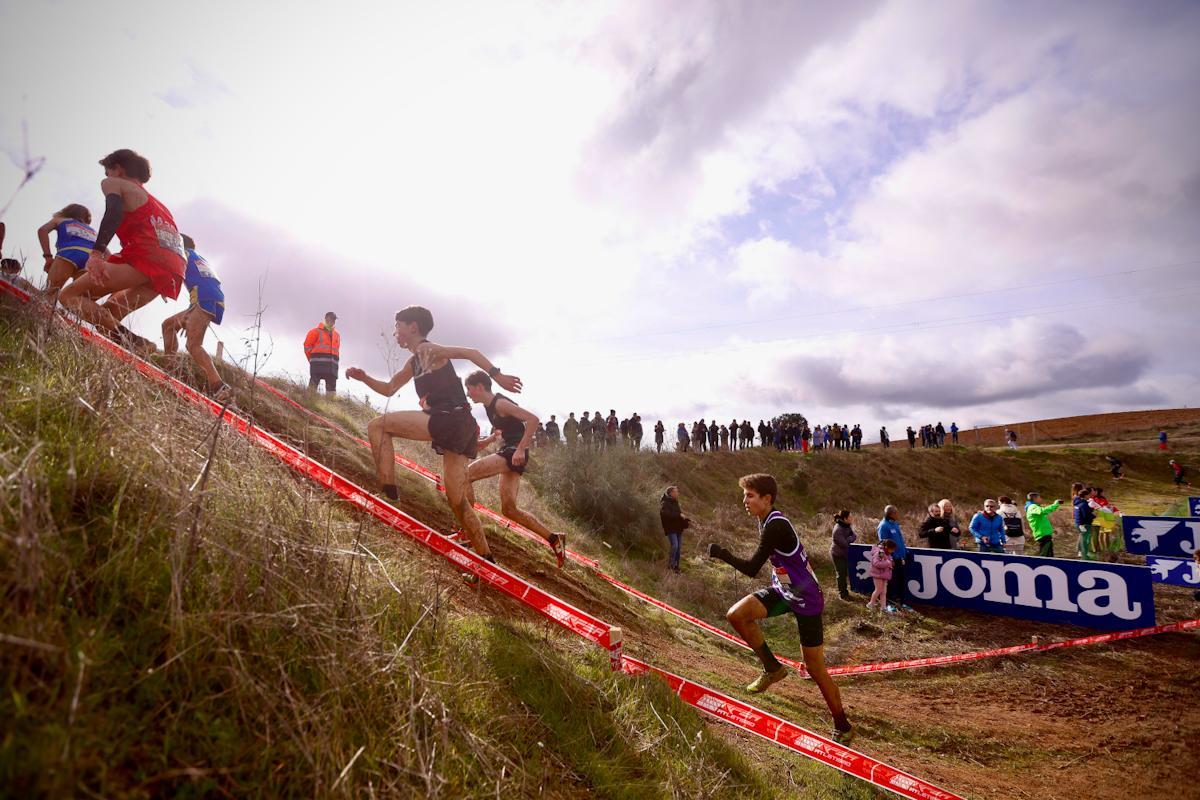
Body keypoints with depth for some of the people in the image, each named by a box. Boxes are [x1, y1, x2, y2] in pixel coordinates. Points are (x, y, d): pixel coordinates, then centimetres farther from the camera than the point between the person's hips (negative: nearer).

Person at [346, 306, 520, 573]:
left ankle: (389, 494, -11)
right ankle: (486, 559, 14)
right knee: (457, 501, 10)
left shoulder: (427, 350, 0)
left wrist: (498, 376, -17)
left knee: (377, 426, -3)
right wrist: (364, 378, 19)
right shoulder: (413, 363, 27)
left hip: (449, 419, -9)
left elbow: (471, 352, -9)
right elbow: (389, 388, 34)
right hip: (462, 429, 9)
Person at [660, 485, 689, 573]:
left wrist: (687, 521, 4)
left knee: (679, 548, 6)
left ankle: (676, 567, 15)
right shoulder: (665, 503, -10)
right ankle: (670, 566, -6)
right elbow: (666, 514, -27)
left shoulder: (675, 503, 17)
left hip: (678, 529, 8)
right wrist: (679, 515, -25)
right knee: (674, 546, -19)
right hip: (671, 529, -8)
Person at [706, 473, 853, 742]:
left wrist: (721, 553, -18)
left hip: (806, 599, -8)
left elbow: (752, 568, -26)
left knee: (816, 669, 1)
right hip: (782, 590, 8)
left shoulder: (775, 526, -27)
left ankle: (843, 728, 22)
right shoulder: (767, 521, 2)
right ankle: (772, 668, 7)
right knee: (737, 614, -11)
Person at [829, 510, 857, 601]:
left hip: (845, 553, 7)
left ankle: (845, 591, 29)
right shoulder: (838, 529, -28)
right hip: (838, 555, -7)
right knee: (841, 574, 2)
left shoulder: (847, 526, 0)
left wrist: (848, 539, -22)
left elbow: (855, 535, -5)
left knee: (845, 573, 15)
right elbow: (844, 543, -28)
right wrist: (850, 538, -11)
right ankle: (842, 594, 15)